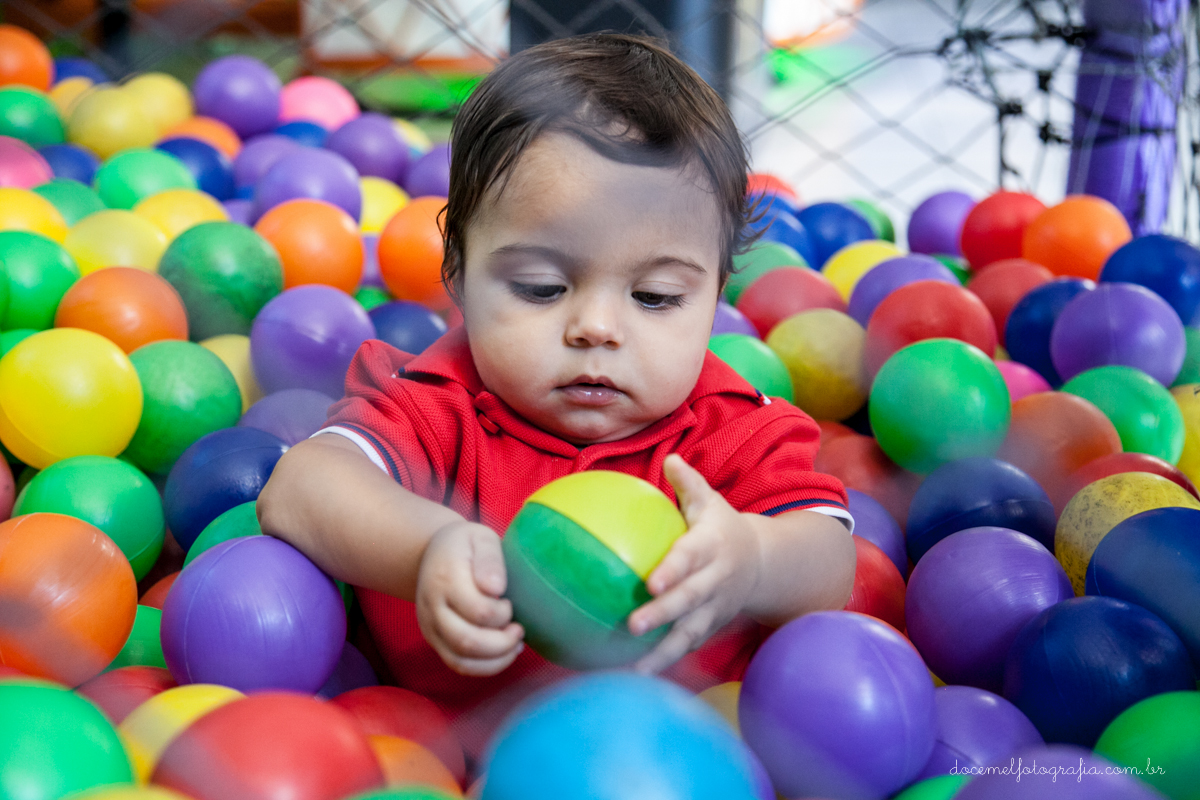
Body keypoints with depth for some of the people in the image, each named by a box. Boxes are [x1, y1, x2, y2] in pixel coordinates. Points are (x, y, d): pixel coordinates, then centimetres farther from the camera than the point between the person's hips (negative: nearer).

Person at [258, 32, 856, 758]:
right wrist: (426, 548, -42)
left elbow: (830, 572, -16)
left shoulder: (732, 433, -4)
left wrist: (752, 565, -41)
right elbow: (297, 493, -21)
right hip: (447, 736, 0)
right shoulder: (438, 410, -6)